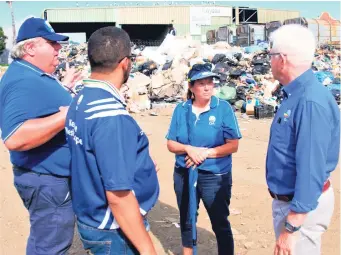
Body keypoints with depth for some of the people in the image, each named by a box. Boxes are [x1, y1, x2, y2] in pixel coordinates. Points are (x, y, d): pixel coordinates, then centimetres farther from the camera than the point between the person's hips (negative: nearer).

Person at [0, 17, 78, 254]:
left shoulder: (35, 76, 10)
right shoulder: (24, 81, -24)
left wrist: (63, 91, 14)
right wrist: (66, 116, -32)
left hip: (52, 176, 11)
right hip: (47, 180, -11)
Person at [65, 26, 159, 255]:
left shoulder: (81, 101, 1)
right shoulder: (111, 115, -27)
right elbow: (118, 195, -28)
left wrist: (140, 167, 25)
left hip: (92, 219, 8)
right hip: (114, 231, -8)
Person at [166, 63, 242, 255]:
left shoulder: (224, 108, -10)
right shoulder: (181, 109, -1)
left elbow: (233, 145, -12)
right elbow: (171, 144, 1)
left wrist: (205, 153, -20)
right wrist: (189, 149, -19)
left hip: (215, 176, -4)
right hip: (184, 174, 4)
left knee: (220, 223, 6)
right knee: (186, 220, 20)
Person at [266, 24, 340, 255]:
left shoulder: (310, 101, -27)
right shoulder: (297, 95, 5)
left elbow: (311, 169, -29)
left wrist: (291, 227, -27)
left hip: (302, 205, -9)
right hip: (286, 198, 10)